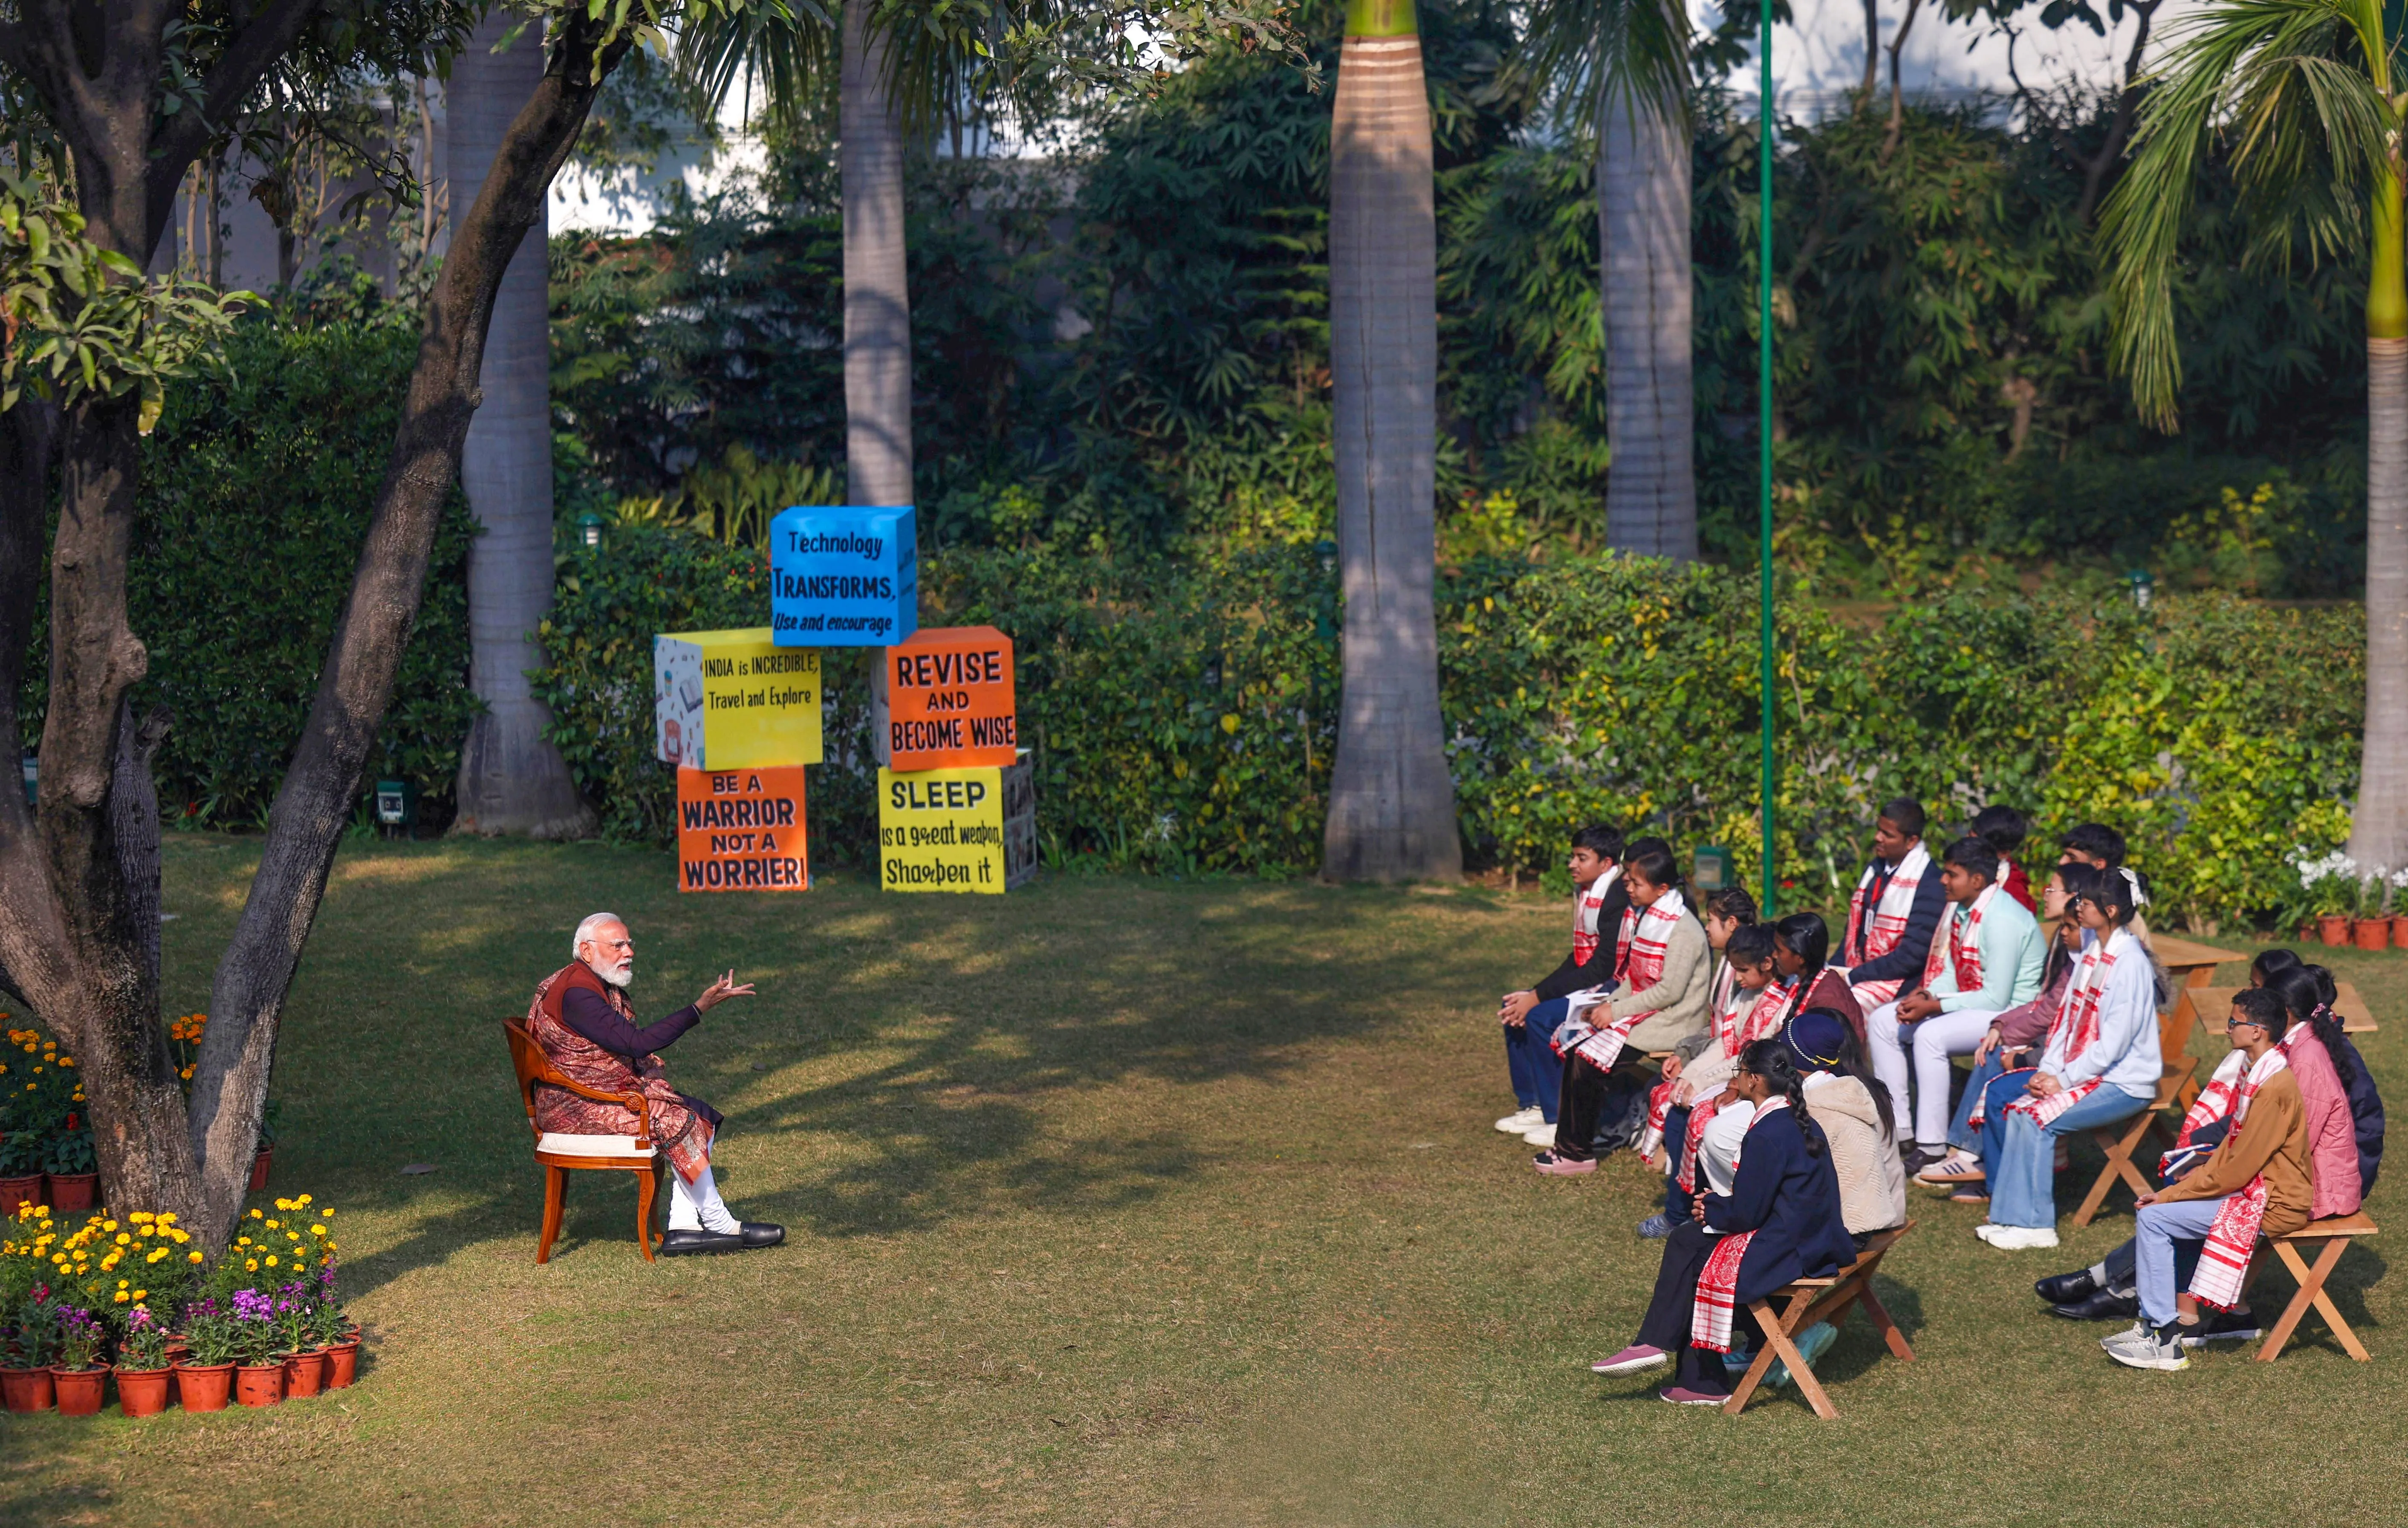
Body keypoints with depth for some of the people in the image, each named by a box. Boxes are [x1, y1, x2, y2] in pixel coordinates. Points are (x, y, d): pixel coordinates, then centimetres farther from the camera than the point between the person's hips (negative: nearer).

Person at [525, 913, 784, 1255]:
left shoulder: (607, 988, 14)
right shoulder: (576, 992, -20)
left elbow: (636, 1054, 17)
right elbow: (636, 1044, -27)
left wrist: (654, 1083, -4)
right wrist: (700, 1008, -28)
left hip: (613, 1092, 10)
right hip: (575, 1107, -10)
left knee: (703, 1117, 0)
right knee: (677, 1122, -21)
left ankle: (683, 1228, -7)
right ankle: (719, 1224, -9)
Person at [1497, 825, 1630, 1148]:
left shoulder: (1618, 899, -21)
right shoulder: (1585, 892, 9)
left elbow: (1603, 966, -24)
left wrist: (1539, 998, -22)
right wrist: (1534, 993, 1)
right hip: (1588, 984, 10)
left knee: (1541, 1018, -25)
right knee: (1512, 1006, 6)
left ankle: (1559, 1120, -13)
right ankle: (1532, 1106, 14)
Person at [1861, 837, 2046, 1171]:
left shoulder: (2002, 921, -24)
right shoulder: (1960, 907, 3)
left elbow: (1996, 999, -25)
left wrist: (1935, 1007, -23)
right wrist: (1926, 995, -9)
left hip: (2010, 1011, -10)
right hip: (1971, 1001, 10)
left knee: (1930, 1035, -33)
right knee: (1882, 1021, 3)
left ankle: (1932, 1147, -26)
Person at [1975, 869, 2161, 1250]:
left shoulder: (2129, 964, -18)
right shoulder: (2092, 952, 10)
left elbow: (2114, 1043, -21)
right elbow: (2069, 1018, 12)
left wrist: (2065, 1079, -17)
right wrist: (2048, 1070, -1)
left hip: (2125, 1084, -9)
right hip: (2085, 1071, 9)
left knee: (2033, 1118, -25)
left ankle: (2034, 1223, -18)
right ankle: (2010, 1207, 8)